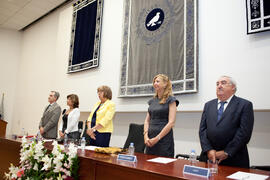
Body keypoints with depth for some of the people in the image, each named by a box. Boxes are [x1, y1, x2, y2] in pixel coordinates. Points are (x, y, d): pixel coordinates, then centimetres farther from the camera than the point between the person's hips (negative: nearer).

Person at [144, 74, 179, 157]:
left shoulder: (170, 100, -5)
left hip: (164, 139, -6)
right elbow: (147, 120, 11)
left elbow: (171, 122, -13)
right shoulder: (152, 101, 12)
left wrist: (157, 138, -15)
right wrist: (146, 136, -5)